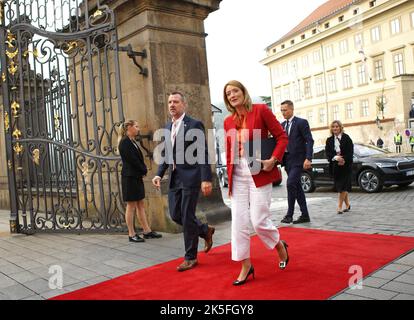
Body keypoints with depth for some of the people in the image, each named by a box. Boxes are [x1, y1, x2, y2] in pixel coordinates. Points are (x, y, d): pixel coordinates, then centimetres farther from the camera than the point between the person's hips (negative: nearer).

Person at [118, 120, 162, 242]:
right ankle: (132, 234, 5)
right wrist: (144, 170, -7)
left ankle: (147, 231, 16)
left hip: (137, 177, 9)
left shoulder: (133, 141, 15)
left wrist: (144, 170, -3)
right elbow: (132, 160, -18)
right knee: (131, 206, -3)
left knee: (140, 205, 11)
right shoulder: (124, 142, -13)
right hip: (129, 178, -9)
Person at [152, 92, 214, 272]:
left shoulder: (195, 125, -7)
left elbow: (203, 154, -12)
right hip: (174, 178, 7)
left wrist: (206, 179, -19)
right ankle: (205, 231, 34)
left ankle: (190, 257, 13)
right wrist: (159, 175, 3)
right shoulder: (167, 127, 13)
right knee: (175, 214, 10)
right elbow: (166, 155, 16)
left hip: (190, 177, -7)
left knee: (187, 217, -2)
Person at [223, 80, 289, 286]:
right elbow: (229, 152, 14)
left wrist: (273, 160, -17)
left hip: (259, 172, -5)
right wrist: (229, 178, 9)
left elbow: (282, 136, -4)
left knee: (259, 220, -5)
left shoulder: (261, 110, -3)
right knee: (238, 220, 2)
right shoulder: (228, 121, 11)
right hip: (238, 174, 5)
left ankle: (280, 246, 28)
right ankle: (245, 265, 17)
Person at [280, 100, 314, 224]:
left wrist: (308, 159, -19)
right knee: (297, 187, 9)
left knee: (290, 184, -16)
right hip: (287, 160, 7)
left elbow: (309, 141, -10)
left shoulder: (301, 122, -5)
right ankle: (305, 215, 17)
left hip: (298, 160, -7)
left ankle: (289, 214, -8)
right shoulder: (282, 125, 14)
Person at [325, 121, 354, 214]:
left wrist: (344, 160, -19)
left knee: (343, 187, -7)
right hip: (335, 166, 3)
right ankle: (347, 205, 23)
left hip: (346, 165, -3)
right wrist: (335, 157, -19)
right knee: (340, 187, 9)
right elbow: (327, 153, -1)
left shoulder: (346, 138, -1)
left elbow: (350, 152, -6)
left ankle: (339, 207, -4)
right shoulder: (329, 140, 7)